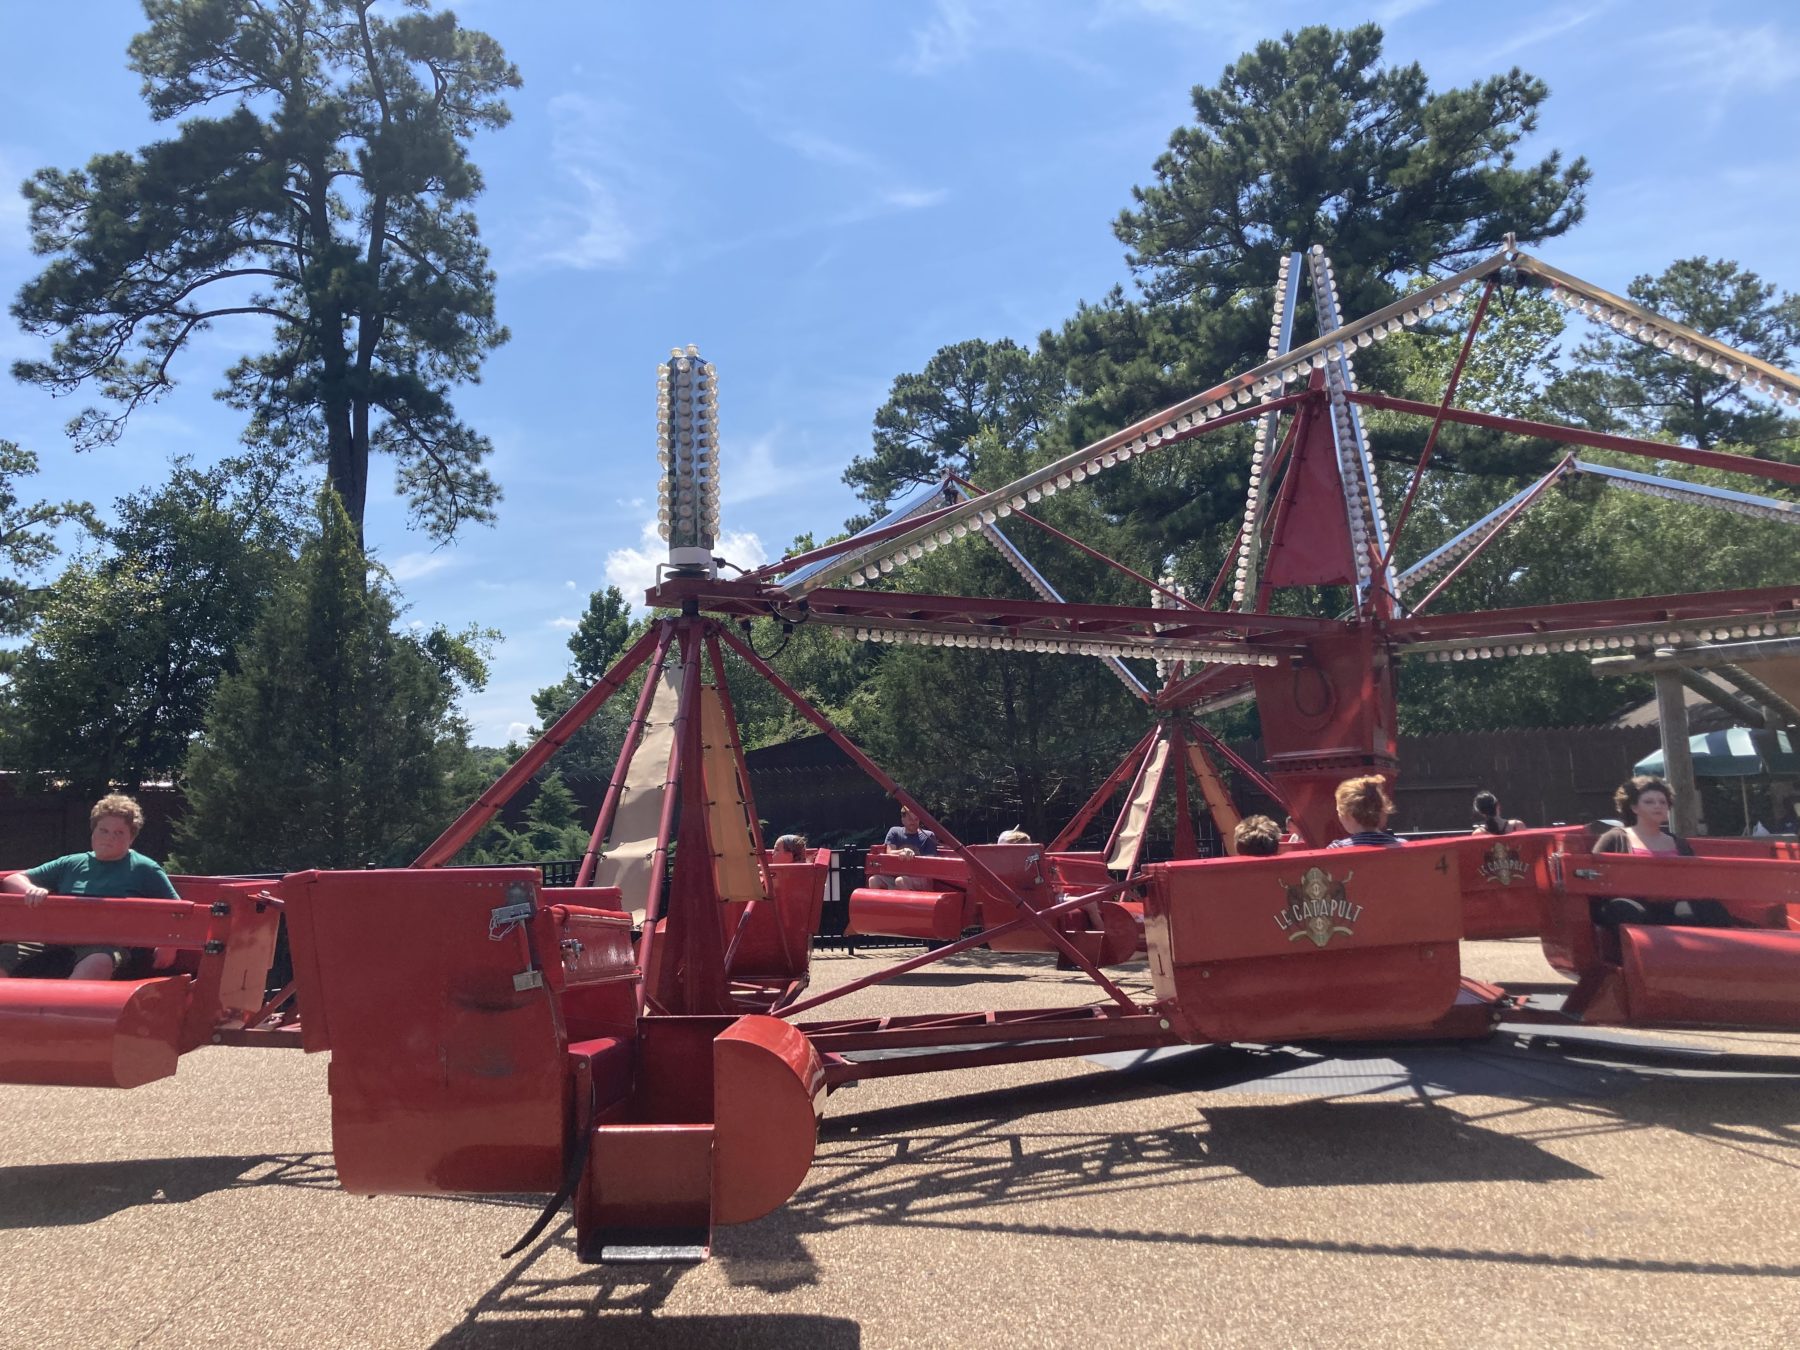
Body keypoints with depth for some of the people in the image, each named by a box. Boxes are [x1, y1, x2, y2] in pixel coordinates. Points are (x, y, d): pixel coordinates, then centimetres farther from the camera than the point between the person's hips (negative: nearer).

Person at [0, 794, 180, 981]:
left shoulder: (144, 869, 15)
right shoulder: (71, 864, 25)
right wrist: (32, 890, 0)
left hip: (109, 945, -4)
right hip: (57, 936, 5)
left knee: (96, 965, -41)